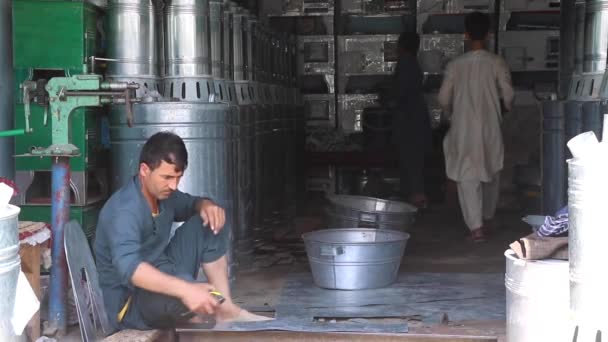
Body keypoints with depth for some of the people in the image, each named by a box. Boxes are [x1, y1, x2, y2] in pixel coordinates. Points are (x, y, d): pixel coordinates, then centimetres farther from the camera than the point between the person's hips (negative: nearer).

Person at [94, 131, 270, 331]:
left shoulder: (162, 193, -1)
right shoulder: (125, 210, -28)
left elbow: (190, 204, 19)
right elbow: (128, 267, -44)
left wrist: (205, 205, -8)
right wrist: (186, 290, -55)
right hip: (129, 302, -9)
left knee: (208, 224, -1)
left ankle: (226, 310, -4)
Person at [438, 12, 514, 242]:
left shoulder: (455, 65, -5)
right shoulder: (497, 63, -6)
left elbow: (444, 98, -2)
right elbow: (508, 95, -6)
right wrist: (506, 107, 18)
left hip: (463, 128, -1)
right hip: (490, 127, 1)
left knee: (468, 176, 0)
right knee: (491, 172, 20)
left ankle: (476, 226, -11)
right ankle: (487, 217, 38)